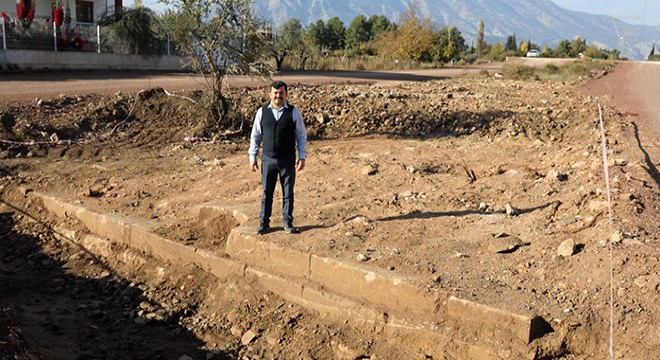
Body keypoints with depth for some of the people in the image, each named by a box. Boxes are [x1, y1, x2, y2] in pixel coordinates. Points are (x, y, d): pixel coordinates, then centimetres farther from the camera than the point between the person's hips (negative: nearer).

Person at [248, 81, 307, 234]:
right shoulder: (262, 112, 2)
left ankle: (288, 223, 20)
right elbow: (255, 135, 7)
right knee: (266, 192, 8)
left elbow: (301, 135, 2)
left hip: (288, 160, -1)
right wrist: (252, 156, 5)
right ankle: (264, 222, 20)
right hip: (268, 159, 1)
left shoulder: (294, 112, -2)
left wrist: (302, 157, -2)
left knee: (288, 193, 7)